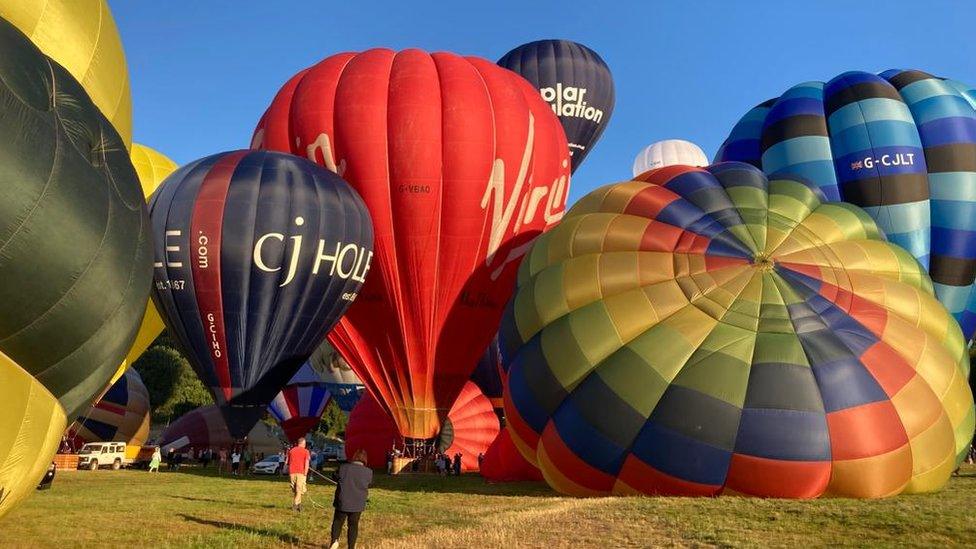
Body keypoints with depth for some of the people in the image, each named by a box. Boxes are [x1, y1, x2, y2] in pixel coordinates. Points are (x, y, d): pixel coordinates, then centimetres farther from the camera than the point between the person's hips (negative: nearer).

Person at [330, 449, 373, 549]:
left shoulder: (343, 468, -10)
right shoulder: (368, 472, -7)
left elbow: (334, 476, 6)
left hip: (342, 502, -1)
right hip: (358, 504, 1)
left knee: (337, 522, 15)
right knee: (353, 525, 13)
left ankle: (334, 540, -3)